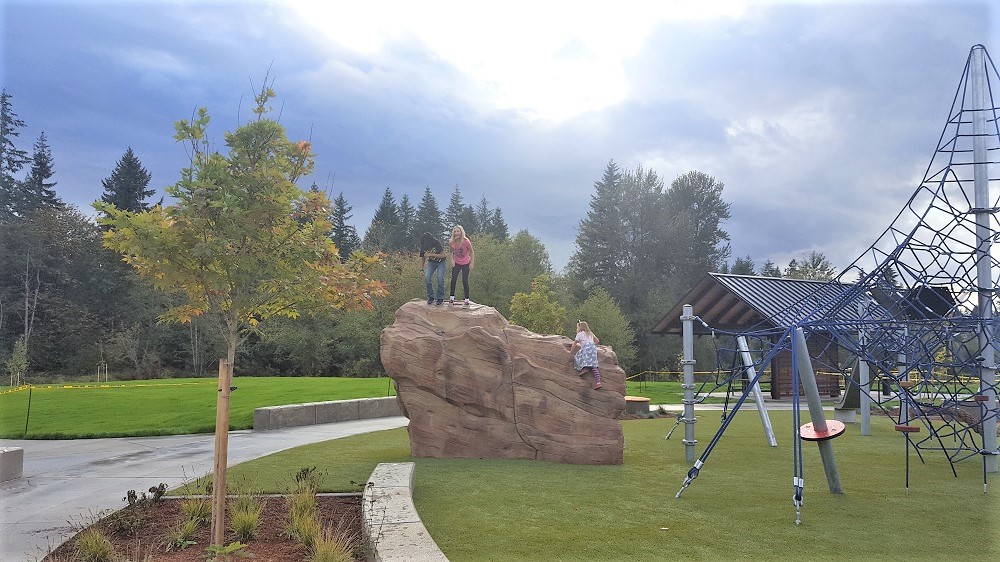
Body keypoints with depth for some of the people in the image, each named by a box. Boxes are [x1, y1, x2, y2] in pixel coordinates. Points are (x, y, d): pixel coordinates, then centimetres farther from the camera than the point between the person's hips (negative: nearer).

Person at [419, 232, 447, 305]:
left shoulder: (437, 243, -26)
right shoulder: (423, 246, -15)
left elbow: (443, 255, -23)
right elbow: (422, 257, 1)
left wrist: (431, 254, -32)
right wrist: (422, 269, 0)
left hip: (440, 262, -3)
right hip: (431, 262, 3)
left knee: (440, 278, -19)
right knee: (427, 277, -16)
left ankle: (440, 298, -7)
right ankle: (430, 297, -3)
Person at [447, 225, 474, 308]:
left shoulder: (466, 241, -21)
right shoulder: (452, 242, -11)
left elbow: (471, 252, -9)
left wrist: (472, 263, -11)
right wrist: (452, 260, -9)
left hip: (465, 264, -3)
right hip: (456, 263, 3)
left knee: (465, 281, -5)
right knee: (453, 280, -2)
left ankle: (467, 301, 1)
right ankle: (452, 299, 8)